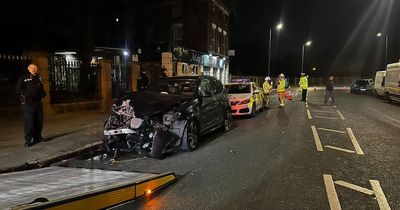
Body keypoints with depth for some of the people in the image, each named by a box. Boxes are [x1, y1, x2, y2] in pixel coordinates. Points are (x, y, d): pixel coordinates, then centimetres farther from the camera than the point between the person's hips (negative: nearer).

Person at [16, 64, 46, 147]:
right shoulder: (23, 78, 1)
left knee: (39, 120, 9)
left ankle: (37, 137, 21)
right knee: (28, 121, -7)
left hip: (38, 102, 5)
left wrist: (42, 93, 0)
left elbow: (42, 89, 21)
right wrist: (28, 95, -18)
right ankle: (28, 140, -3)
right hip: (28, 103, -5)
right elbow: (19, 90, -5)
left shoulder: (38, 78, 17)